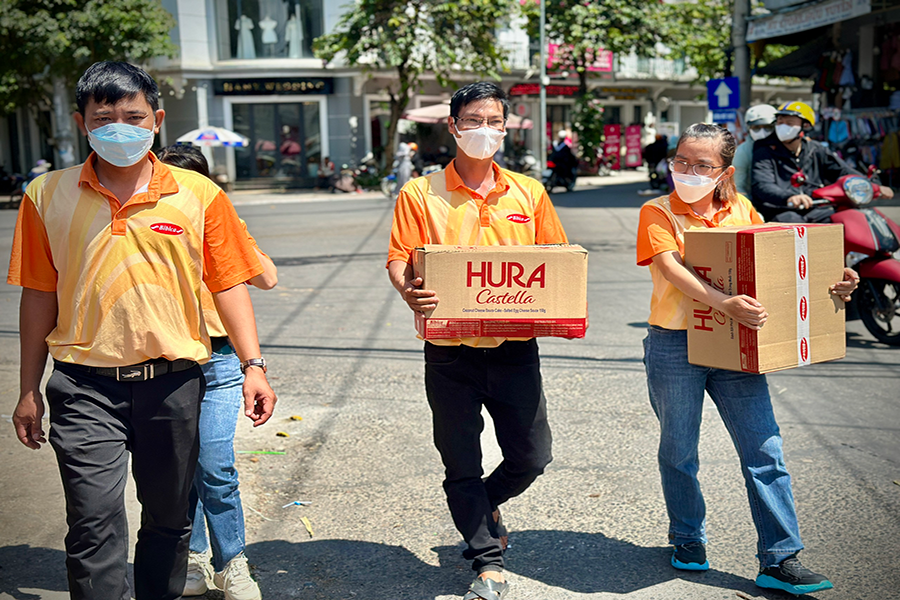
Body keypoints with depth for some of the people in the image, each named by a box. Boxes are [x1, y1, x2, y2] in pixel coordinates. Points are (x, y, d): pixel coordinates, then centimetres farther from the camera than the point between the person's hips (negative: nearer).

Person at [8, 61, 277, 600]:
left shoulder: (200, 195, 0)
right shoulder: (48, 196, 2)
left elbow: (229, 285, 3)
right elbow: (39, 296, 7)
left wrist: (253, 365, -5)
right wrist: (29, 391, 8)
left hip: (173, 380, 1)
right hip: (85, 386, 0)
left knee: (170, 518, 14)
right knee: (94, 524, -6)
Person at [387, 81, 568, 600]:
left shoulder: (528, 193, 7)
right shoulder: (421, 194, 0)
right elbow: (399, 260, -4)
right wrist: (410, 291, -26)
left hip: (515, 349, 2)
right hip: (451, 352, -2)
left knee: (532, 456, 8)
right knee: (462, 465, 7)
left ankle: (482, 509, 40)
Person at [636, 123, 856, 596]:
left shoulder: (741, 210, 9)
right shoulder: (658, 213, -4)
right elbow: (672, 269, -19)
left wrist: (831, 285, -7)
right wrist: (724, 304, -35)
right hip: (674, 345, -3)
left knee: (764, 450, 0)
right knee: (678, 450, 11)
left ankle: (780, 559, 9)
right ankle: (688, 539, 33)